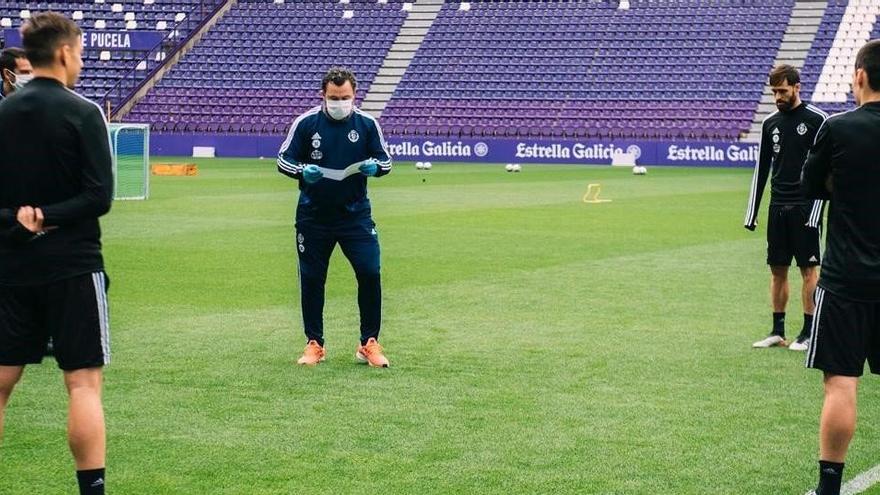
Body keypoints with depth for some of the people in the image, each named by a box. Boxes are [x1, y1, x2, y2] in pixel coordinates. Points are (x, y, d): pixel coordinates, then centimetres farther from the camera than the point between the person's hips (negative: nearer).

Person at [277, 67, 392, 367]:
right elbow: (283, 161, 0)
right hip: (313, 216, 0)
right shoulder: (306, 123, -4)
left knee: (370, 273, -9)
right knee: (311, 279, 6)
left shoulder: (367, 124, -2)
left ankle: (369, 343, 4)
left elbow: (385, 160, 6)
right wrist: (302, 171, -22)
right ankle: (314, 344, 20)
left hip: (356, 214, 0)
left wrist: (374, 167, -18)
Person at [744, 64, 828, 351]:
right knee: (777, 269, 7)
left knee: (808, 269, -1)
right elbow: (762, 169, 14)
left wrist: (815, 212, -14)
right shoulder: (770, 123, 9)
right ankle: (778, 332, 15)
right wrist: (752, 213, 10)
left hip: (805, 207, -5)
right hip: (778, 207, 5)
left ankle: (808, 333, 5)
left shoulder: (817, 120, -6)